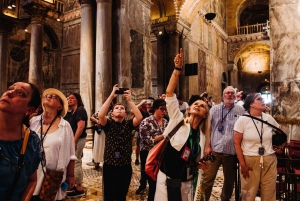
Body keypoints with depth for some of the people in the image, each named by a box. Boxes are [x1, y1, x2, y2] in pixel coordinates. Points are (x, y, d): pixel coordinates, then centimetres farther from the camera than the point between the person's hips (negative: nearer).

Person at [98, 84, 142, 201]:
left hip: (125, 167, 1)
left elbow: (139, 117, -18)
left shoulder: (128, 124, 1)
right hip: (109, 166, -1)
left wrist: (129, 100, -18)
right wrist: (111, 96, -22)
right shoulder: (108, 124, -1)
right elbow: (100, 115, -22)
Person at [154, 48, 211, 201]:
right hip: (167, 179, -4)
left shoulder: (201, 136, 5)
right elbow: (169, 93, -18)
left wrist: (199, 165, -5)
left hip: (186, 182, 5)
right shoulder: (178, 119, -6)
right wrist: (178, 69, -25)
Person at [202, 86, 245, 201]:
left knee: (229, 179, 17)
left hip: (232, 151, 1)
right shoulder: (214, 109, 4)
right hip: (214, 150, -1)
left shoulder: (241, 110, 5)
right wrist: (208, 146, -2)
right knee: (207, 178, -1)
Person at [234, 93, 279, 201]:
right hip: (250, 161, -3)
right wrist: (242, 164, -9)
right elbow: (237, 143, -7)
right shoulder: (242, 120, -9)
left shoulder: (269, 118, 2)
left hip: (269, 160, 4)